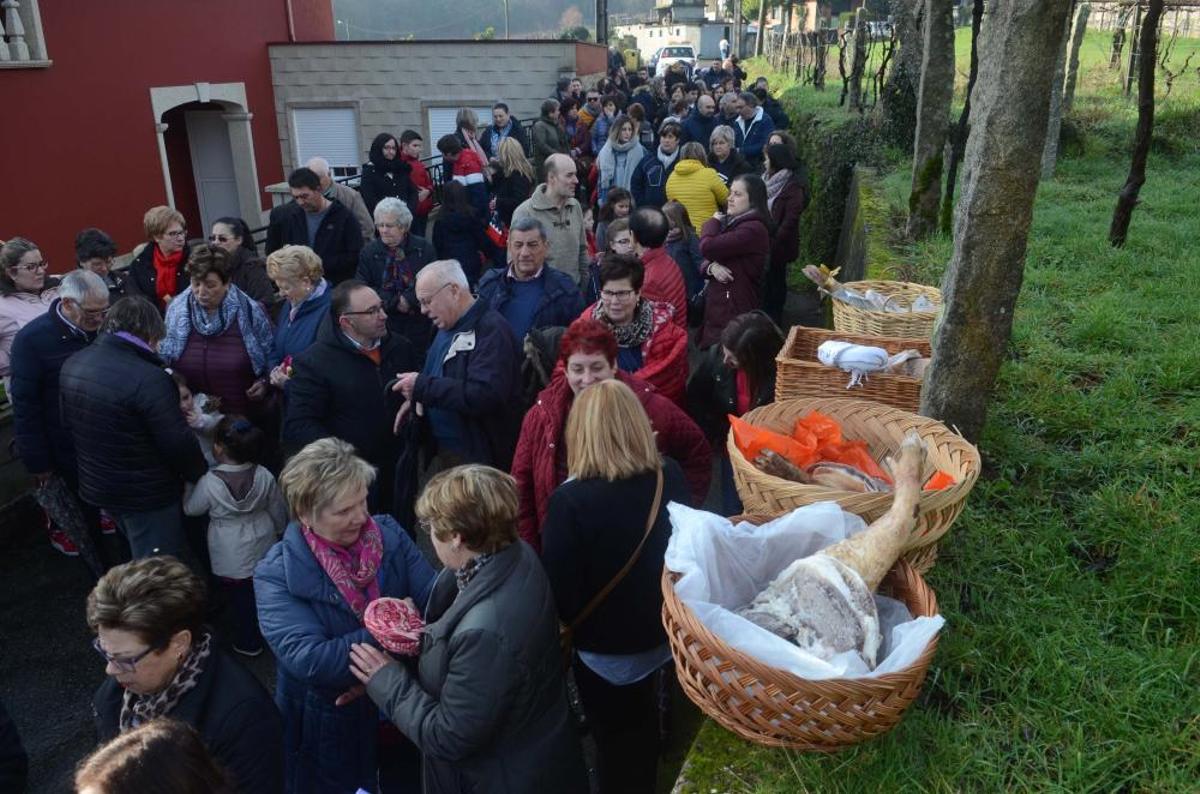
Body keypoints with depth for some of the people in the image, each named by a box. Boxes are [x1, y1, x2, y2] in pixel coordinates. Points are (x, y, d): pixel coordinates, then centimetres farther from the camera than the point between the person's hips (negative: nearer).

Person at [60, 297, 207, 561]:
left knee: (139, 555, 30)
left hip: (94, 485, 8)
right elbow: (178, 443, -25)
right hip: (147, 494, -8)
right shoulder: (148, 379, -29)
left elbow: (69, 424, 10)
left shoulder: (71, 364, -2)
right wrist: (202, 475, -7)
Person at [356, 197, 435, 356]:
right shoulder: (369, 252, 4)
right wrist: (395, 302, -14)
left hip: (419, 324, 0)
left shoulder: (424, 248, 1)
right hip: (384, 323, 1)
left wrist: (408, 299, -17)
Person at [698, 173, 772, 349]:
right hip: (718, 309, 9)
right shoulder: (732, 223, 17)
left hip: (736, 314, -9)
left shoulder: (753, 229, -16)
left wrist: (713, 222, 0)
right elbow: (705, 263, 17)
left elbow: (707, 247, -22)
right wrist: (712, 267, -8)